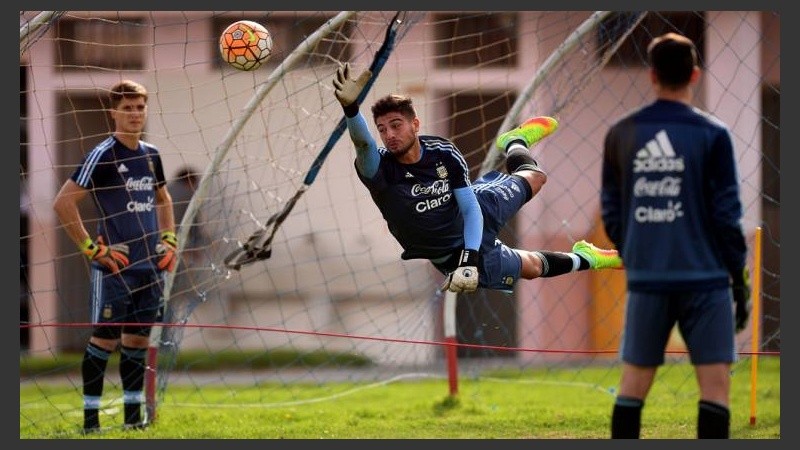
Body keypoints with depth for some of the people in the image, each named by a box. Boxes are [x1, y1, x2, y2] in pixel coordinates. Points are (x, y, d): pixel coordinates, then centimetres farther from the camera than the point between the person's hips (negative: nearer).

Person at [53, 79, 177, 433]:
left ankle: (133, 414, 13)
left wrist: (169, 241, 15)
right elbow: (63, 202, -14)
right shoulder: (102, 156, -9)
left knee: (137, 339, 8)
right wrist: (91, 248, -14)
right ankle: (90, 417, 0)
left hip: (150, 265, 6)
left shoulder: (151, 155, 11)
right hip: (114, 266, -6)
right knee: (104, 340, -4)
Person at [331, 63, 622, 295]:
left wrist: (469, 257, -36)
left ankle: (515, 142, 60)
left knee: (535, 178, 25)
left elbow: (470, 209, -20)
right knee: (532, 267, 13)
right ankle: (581, 260, 45)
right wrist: (350, 107, -77)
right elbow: (362, 142, -55)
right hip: (452, 254, -3)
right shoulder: (381, 168, -32)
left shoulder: (443, 154, -23)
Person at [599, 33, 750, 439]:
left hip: (645, 279, 3)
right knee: (715, 385, 0)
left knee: (633, 384, 9)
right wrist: (740, 279, 4)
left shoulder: (621, 134, 3)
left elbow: (610, 211, 9)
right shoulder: (711, 135, -6)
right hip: (704, 278, -3)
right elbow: (727, 214, -5)